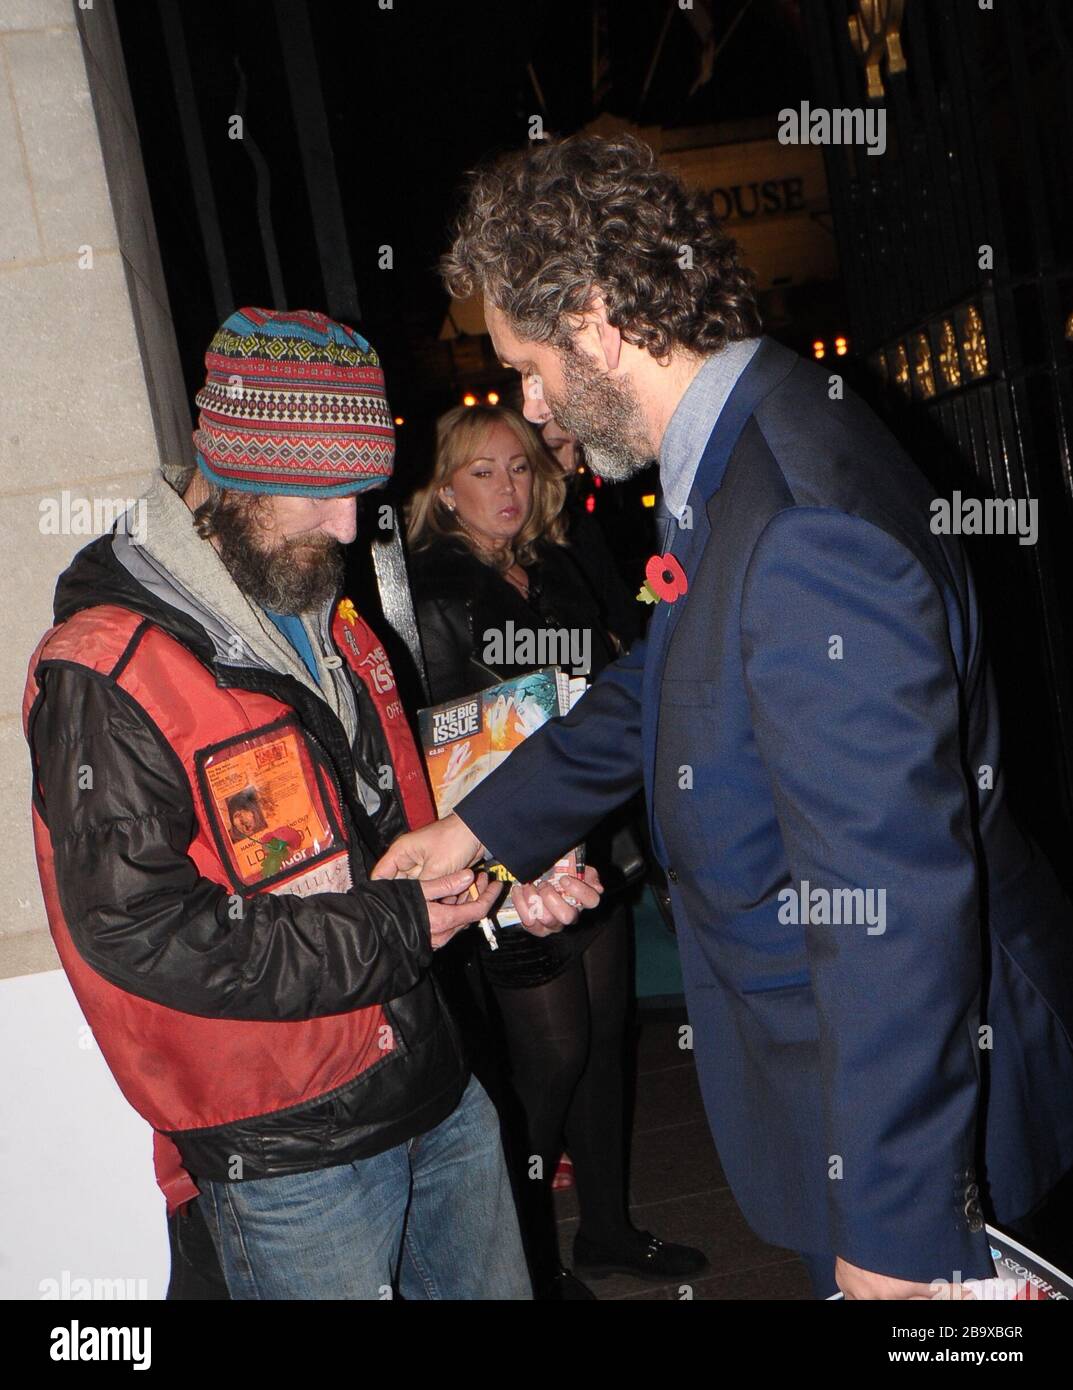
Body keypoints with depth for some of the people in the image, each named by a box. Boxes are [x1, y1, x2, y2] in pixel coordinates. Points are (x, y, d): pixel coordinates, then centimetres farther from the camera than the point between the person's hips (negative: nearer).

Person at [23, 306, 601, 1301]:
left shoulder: (326, 620, 8)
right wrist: (393, 932, -20)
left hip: (439, 1091, 8)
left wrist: (503, 882, -1)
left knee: (496, 1287, 22)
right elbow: (139, 928, -24)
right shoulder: (105, 673, -19)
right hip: (286, 1158, -8)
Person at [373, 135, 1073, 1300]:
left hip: (917, 1104, -9)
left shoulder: (806, 537, -31)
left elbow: (889, 905, -31)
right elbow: (659, 683, 18)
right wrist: (480, 825, 22)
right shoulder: (736, 455, 2)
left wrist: (892, 1227, -24)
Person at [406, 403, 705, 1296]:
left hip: (592, 842, 7)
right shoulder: (432, 593, -11)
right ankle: (534, 1266, 20)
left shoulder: (560, 568, 10)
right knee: (552, 1051, 0)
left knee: (606, 1031, 15)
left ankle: (608, 1229, 33)